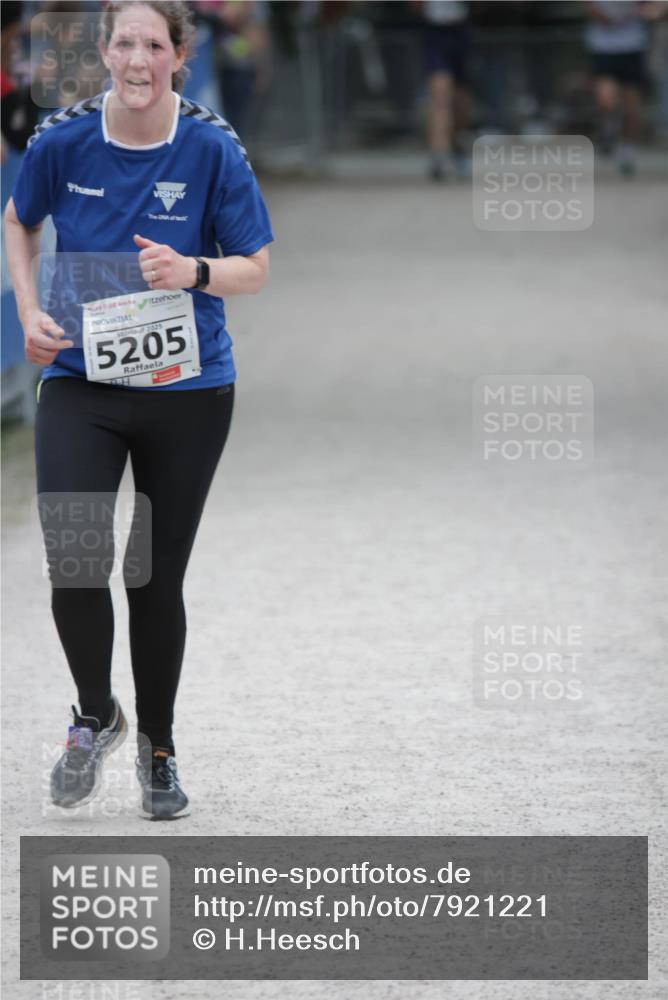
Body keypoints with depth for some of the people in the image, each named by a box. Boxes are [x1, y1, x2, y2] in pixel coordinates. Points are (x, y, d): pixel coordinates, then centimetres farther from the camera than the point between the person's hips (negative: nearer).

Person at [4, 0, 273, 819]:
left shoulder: (212, 149, -10)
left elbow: (255, 268, -3)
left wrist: (193, 272, -23)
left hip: (187, 390, 0)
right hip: (80, 386, 0)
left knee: (159, 576, 7)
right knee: (73, 559, -15)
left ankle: (157, 744, 28)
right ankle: (94, 715, 13)